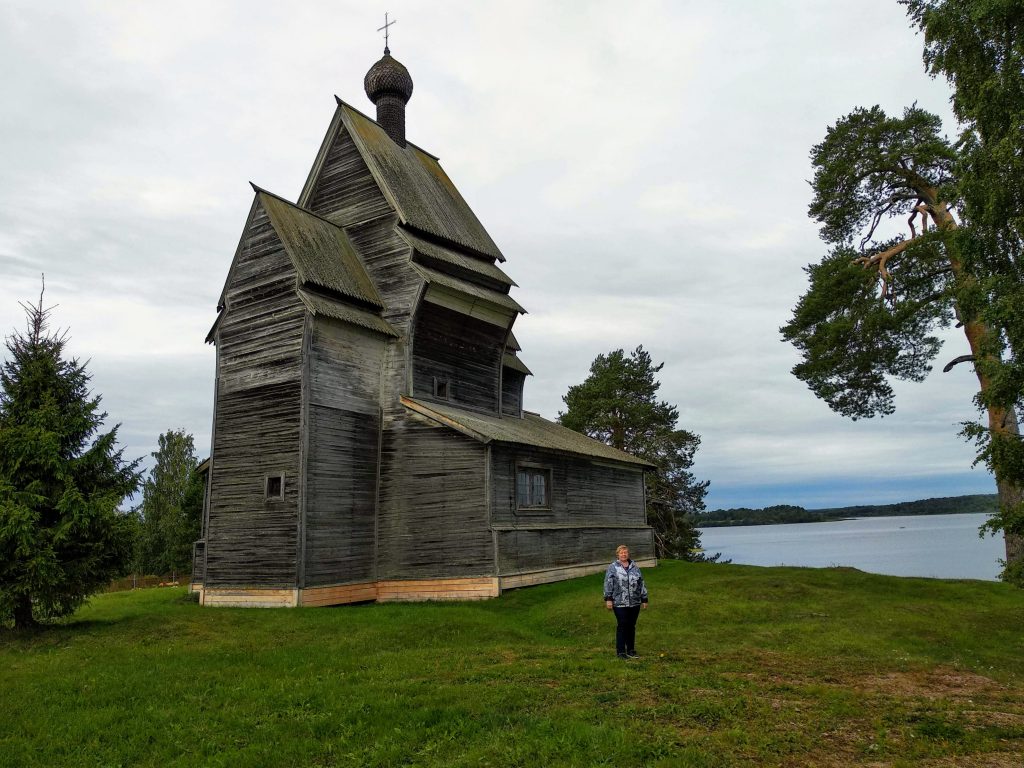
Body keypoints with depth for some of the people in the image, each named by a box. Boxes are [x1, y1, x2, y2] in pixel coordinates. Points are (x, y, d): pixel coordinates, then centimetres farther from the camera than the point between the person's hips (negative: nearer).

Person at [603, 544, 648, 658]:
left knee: (631, 626, 10)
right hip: (619, 603, -4)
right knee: (622, 626, -3)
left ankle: (631, 650, 22)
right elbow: (608, 584, -5)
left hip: (634, 603, 4)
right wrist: (608, 599, -11)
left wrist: (644, 599, 11)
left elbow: (641, 584, 13)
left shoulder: (635, 567, 10)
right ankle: (621, 651, 7)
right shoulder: (612, 568, 0)